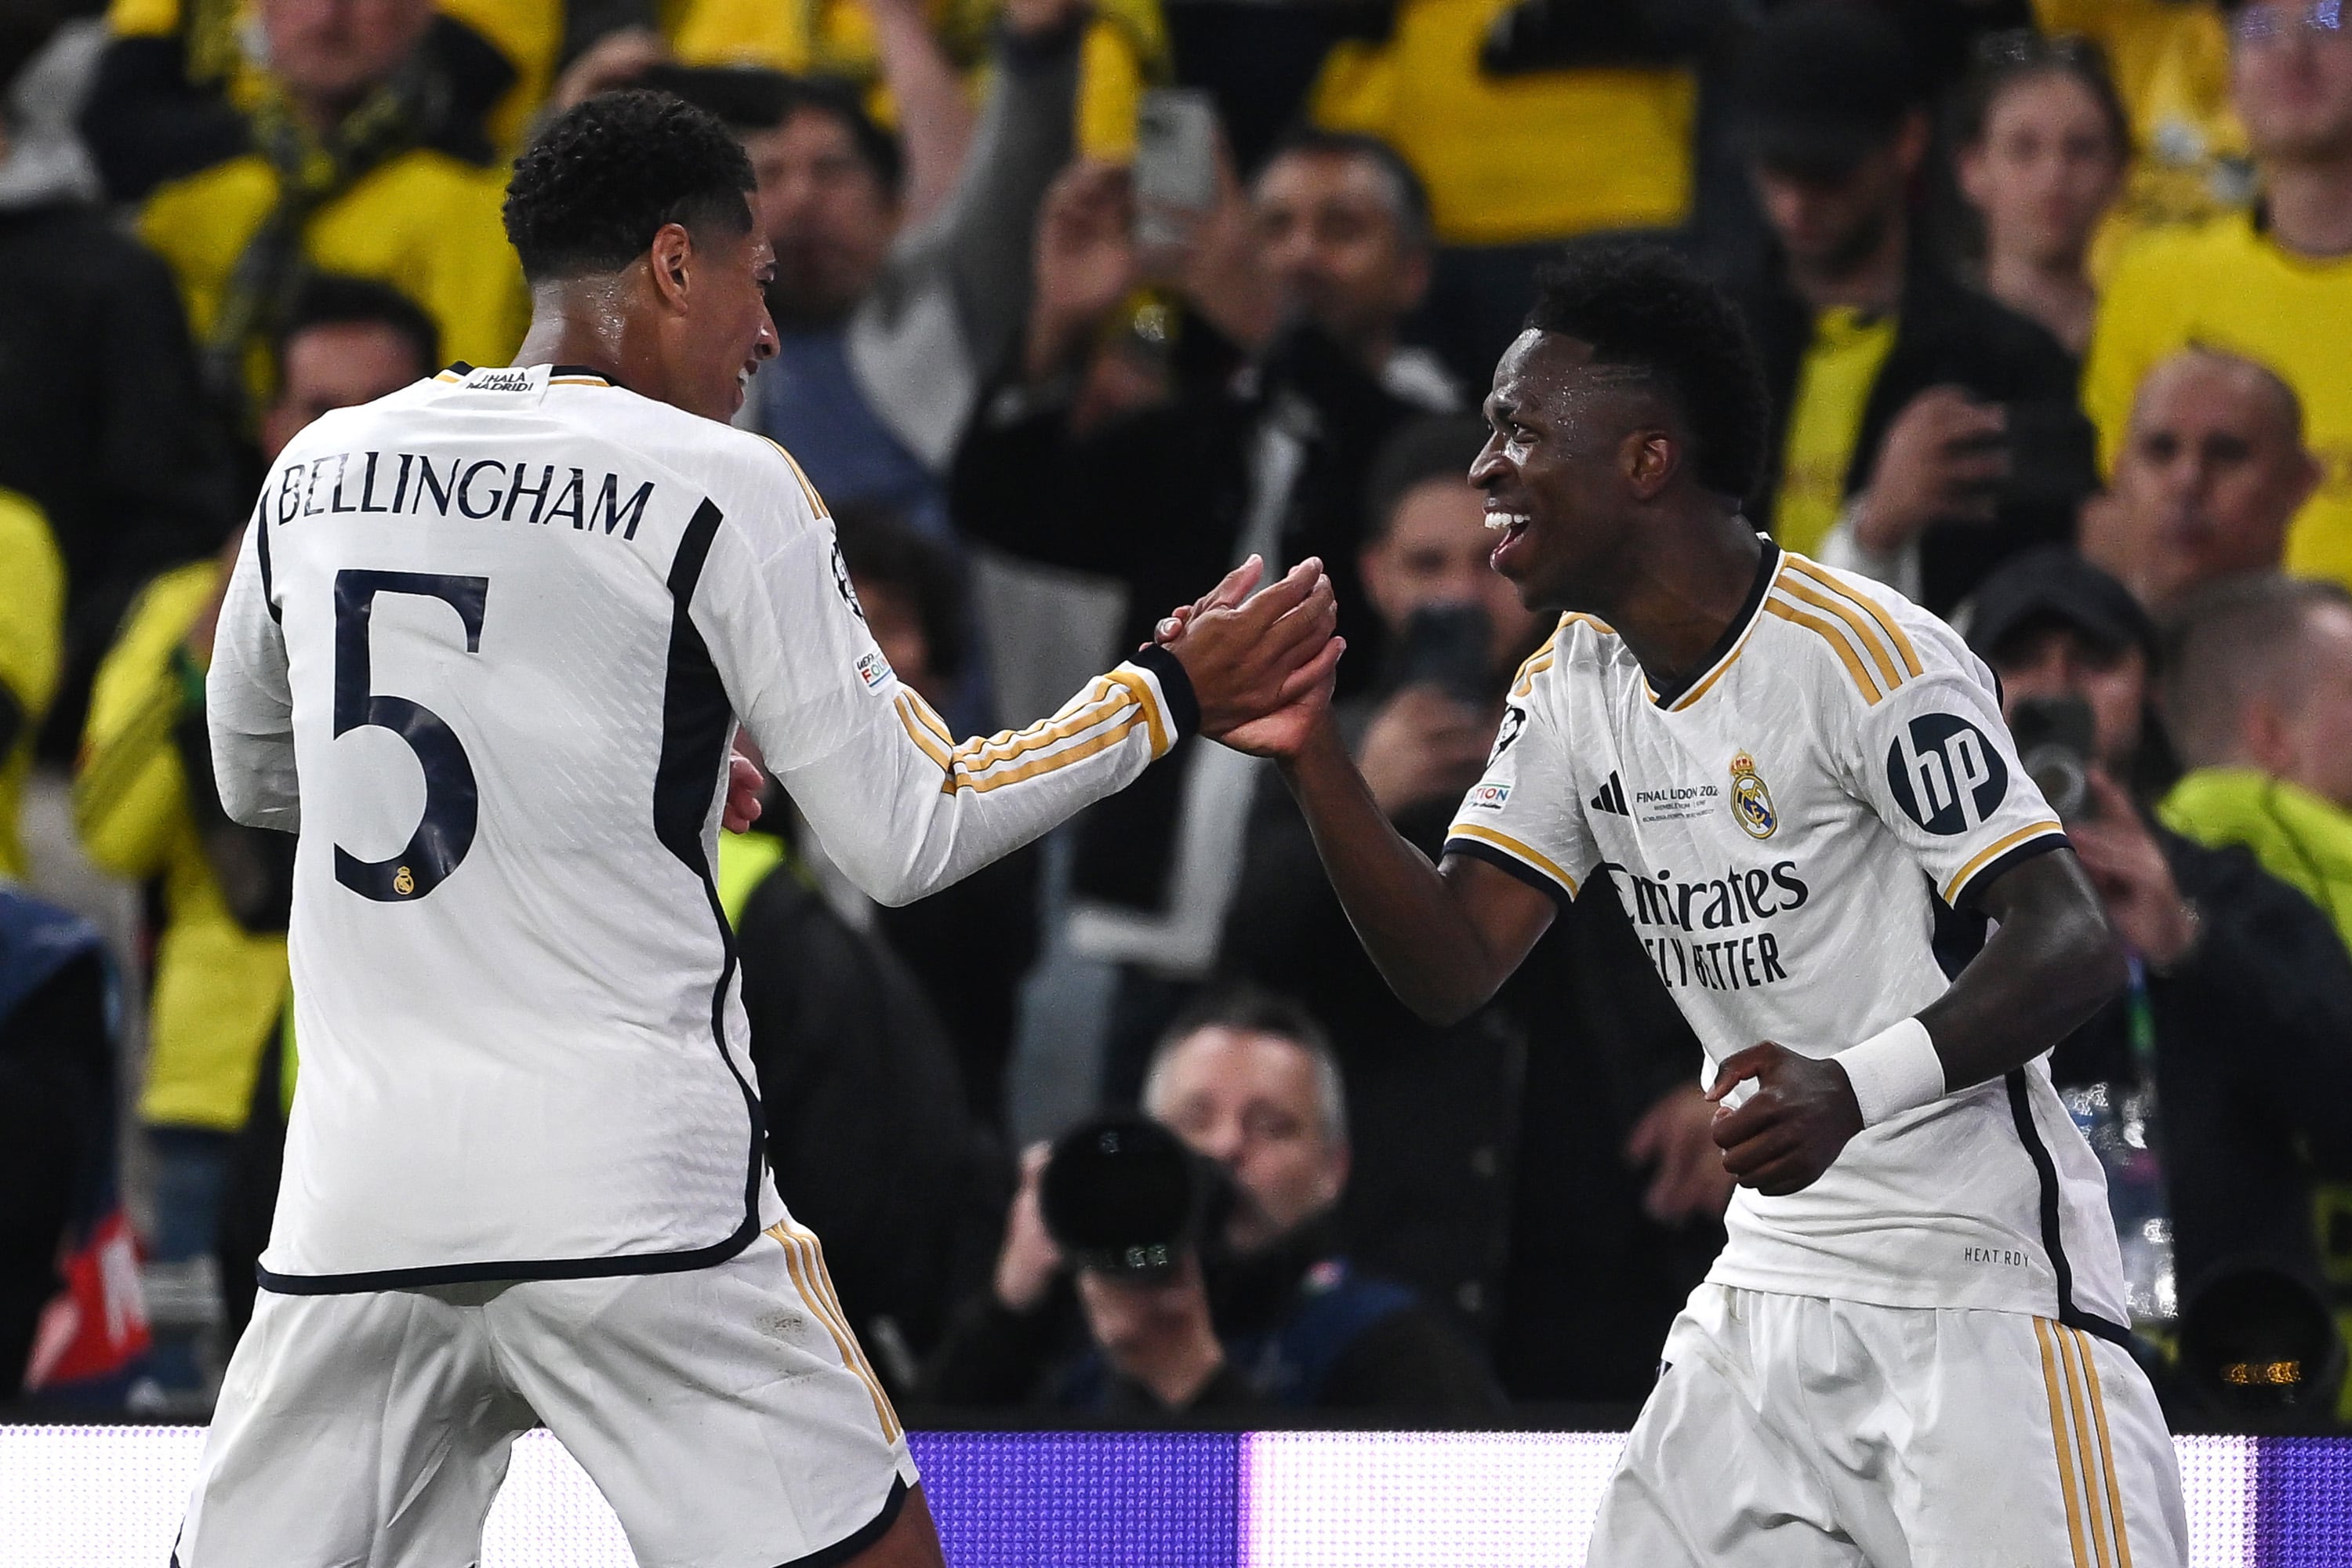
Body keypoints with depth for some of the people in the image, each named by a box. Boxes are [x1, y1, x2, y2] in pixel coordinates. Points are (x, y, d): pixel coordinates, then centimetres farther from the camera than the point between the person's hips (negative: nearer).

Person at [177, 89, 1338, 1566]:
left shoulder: (321, 470, 10)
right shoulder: (719, 487, -4)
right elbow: (907, 837, -4)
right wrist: (1169, 698, 7)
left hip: (356, 1197, 4)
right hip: (629, 1199, -4)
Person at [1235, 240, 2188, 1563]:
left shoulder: (1864, 653, -16)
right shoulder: (1574, 687, 9)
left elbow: (2075, 946, -22)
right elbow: (1453, 969, 4)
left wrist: (1860, 1087, -38)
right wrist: (1315, 758, -10)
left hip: (1981, 1292, -8)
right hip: (1774, 1292, 8)